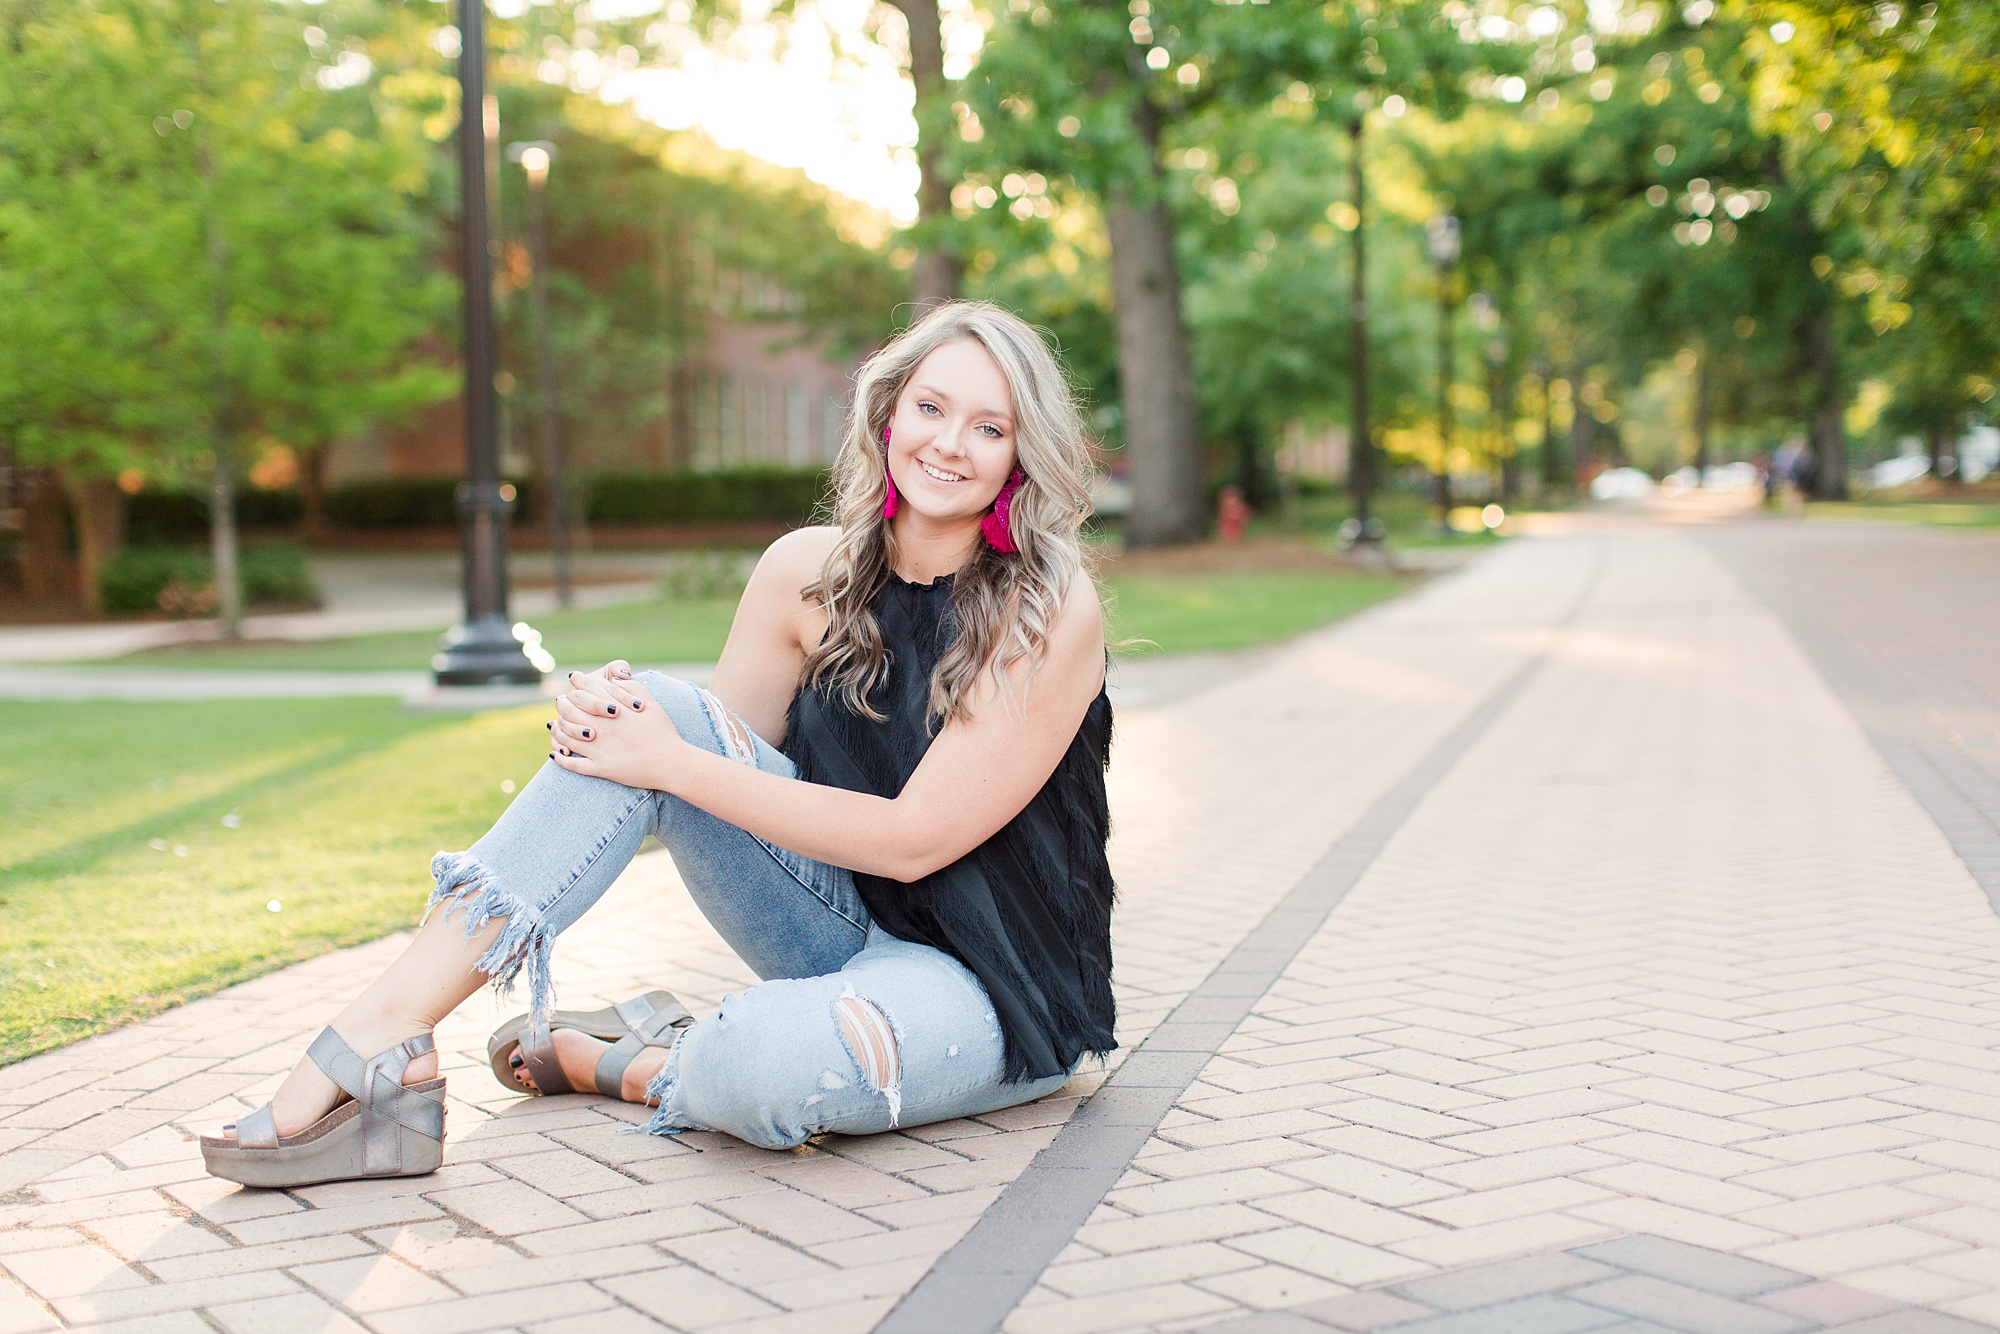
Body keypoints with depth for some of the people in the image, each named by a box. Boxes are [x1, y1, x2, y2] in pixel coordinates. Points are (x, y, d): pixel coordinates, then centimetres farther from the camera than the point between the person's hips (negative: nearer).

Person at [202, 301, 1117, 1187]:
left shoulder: (1050, 612, -17)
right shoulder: (810, 572, -2)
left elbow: (914, 840, -20)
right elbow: (724, 743, 7)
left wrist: (669, 762, -22)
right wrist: (615, 725, -18)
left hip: (998, 987, -5)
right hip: (850, 930, 5)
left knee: (768, 1063, -39)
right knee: (649, 712, -17)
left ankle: (605, 1064, -3)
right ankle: (384, 1033, -21)